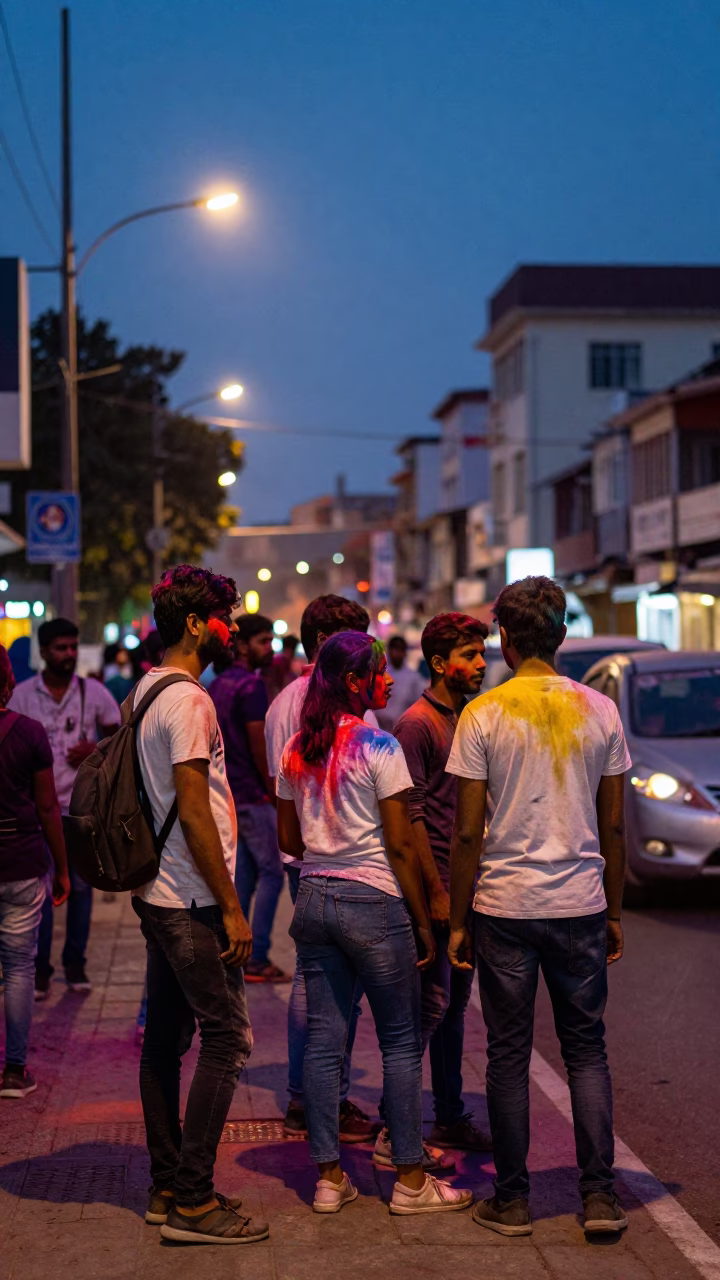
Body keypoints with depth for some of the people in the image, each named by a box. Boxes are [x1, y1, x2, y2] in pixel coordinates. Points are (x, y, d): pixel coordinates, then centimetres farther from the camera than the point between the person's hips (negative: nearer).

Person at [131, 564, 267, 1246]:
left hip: (157, 896, 10)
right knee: (227, 1037, -5)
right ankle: (192, 1201, -3)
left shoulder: (146, 692, 14)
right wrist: (230, 907, -17)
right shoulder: (188, 700, -17)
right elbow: (194, 814, -20)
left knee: (165, 1039, 13)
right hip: (191, 901, -10)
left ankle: (166, 1189, 20)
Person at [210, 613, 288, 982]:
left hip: (226, 792, 9)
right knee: (270, 872, -3)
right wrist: (273, 789, -8)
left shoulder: (217, 685, 13)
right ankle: (257, 959, -4)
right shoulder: (251, 684, -15)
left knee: (242, 874, 12)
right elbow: (258, 743, -17)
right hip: (252, 795, -9)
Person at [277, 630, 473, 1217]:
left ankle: (329, 1177, 13)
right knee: (401, 1041, 4)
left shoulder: (296, 751, 7)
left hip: (313, 899, 6)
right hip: (372, 903, -6)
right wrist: (423, 922, -5)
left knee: (324, 1038, 9)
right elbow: (401, 846, -12)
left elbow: (289, 839, 14)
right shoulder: (378, 746, -12)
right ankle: (410, 1180, 9)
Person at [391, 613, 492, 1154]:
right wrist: (436, 891, -18)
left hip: (466, 886, 8)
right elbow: (411, 815, -15)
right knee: (431, 1005, -6)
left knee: (455, 1005, 13)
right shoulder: (417, 723, -11)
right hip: (436, 884, -8)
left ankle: (451, 1117, 21)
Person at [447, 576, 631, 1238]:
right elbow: (614, 827, 5)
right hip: (580, 906, 2)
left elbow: (468, 833, -6)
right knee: (587, 1049, 11)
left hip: (505, 908, -2)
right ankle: (599, 1195, 9)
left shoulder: (482, 715, -6)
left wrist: (457, 921, 3)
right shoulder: (600, 711, 2)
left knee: (509, 1054, 7)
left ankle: (512, 1200, 13)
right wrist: (614, 911, 15)